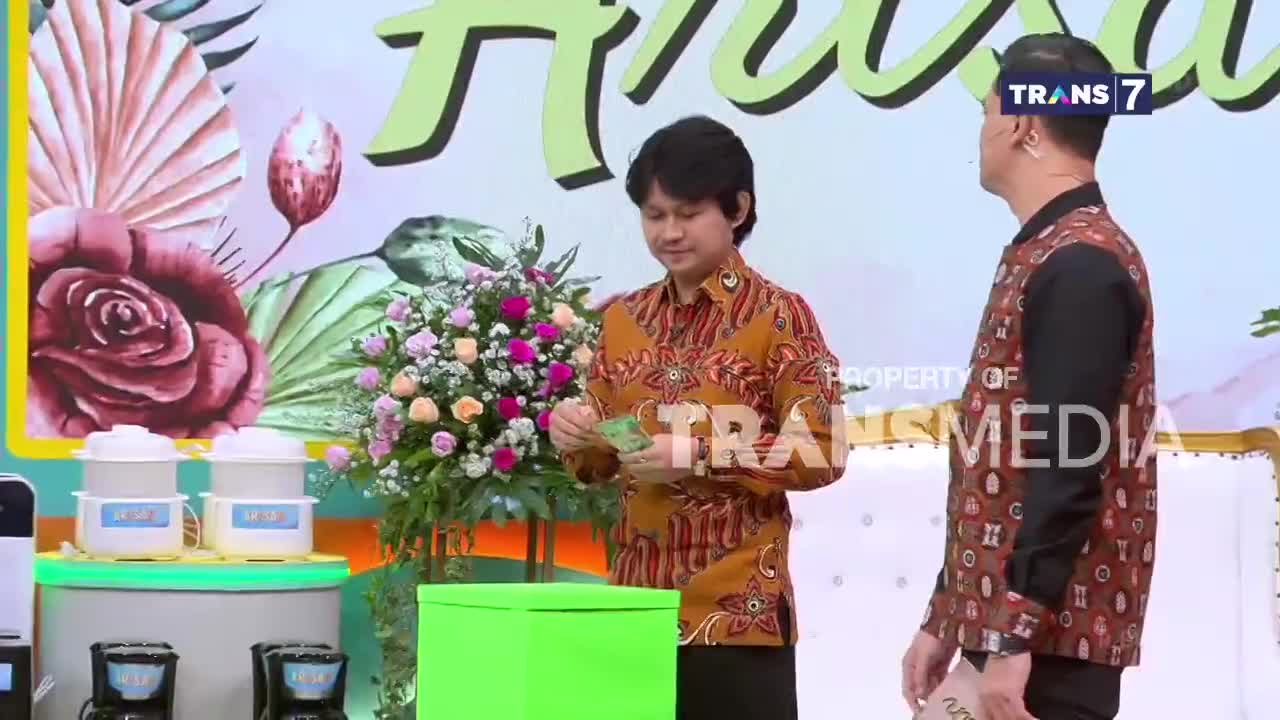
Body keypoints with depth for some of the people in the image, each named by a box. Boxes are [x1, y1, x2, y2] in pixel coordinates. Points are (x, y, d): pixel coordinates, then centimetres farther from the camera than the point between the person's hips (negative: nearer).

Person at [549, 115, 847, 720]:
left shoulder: (777, 315, -5)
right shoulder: (625, 318, 11)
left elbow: (820, 454, -11)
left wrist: (697, 455, -19)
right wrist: (577, 437, -6)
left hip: (738, 607, -5)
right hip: (639, 597, 5)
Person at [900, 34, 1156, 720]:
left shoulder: (1079, 264, -14)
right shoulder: (1045, 254, 17)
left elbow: (1068, 468, -21)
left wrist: (1014, 635, -23)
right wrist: (943, 619, 20)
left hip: (1049, 637, -9)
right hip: (1010, 625, 9)